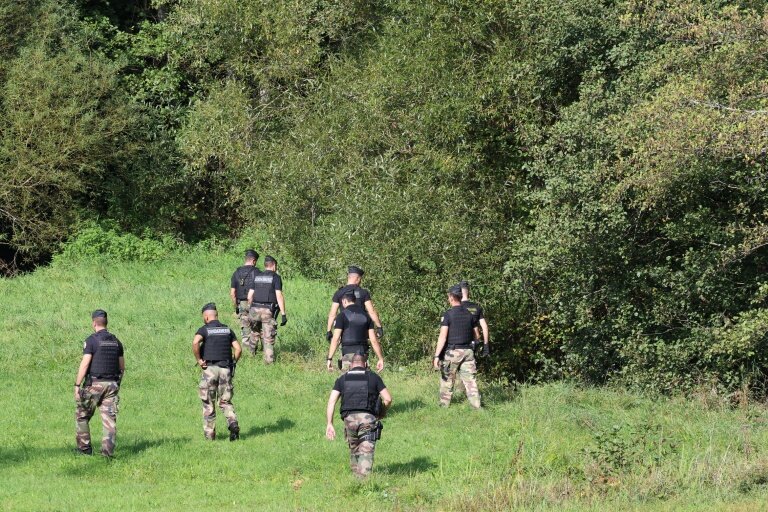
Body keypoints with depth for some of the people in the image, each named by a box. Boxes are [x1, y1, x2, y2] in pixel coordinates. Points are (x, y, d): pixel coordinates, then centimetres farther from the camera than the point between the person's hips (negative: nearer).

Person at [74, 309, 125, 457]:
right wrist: (118, 384, 24)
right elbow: (122, 366, 14)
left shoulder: (92, 340, -9)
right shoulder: (116, 341, 10)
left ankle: (85, 448, 13)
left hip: (94, 384, -5)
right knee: (109, 418, 0)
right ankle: (108, 449, -11)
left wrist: (77, 385, -12)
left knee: (82, 416, 11)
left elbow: (85, 364, -15)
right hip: (112, 384, 5)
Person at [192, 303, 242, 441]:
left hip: (210, 368, -3)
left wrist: (198, 360, -11)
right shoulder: (227, 330, 10)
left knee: (208, 404, 8)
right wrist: (233, 362, 14)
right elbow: (238, 349, 3)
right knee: (225, 402, 10)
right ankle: (233, 423, -17)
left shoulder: (204, 329, -2)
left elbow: (195, 343, -21)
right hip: (226, 369, 3)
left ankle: (209, 434, 8)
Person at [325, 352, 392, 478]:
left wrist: (329, 424, 4)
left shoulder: (342, 379, 16)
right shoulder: (373, 377, 12)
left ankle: (356, 476, 24)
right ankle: (364, 478, -21)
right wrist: (382, 413, 25)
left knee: (354, 450, 20)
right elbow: (388, 399, 5)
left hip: (349, 418, 2)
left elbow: (331, 401, 5)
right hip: (368, 418, -2)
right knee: (366, 452, -6)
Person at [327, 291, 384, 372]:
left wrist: (329, 359, -11)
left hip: (348, 354, -5)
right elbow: (373, 339, 6)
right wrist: (380, 359, 9)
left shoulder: (342, 316, -5)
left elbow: (336, 339, -12)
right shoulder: (365, 315, 10)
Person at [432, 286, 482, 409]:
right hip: (468, 352, 4)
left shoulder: (447, 315, -10)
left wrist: (437, 355, -17)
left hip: (452, 352, -4)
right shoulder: (469, 314, 6)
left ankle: (444, 405, 18)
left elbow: (443, 337, -16)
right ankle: (477, 406, -6)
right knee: (470, 381, 2)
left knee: (447, 381, 10)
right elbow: (476, 335, 13)